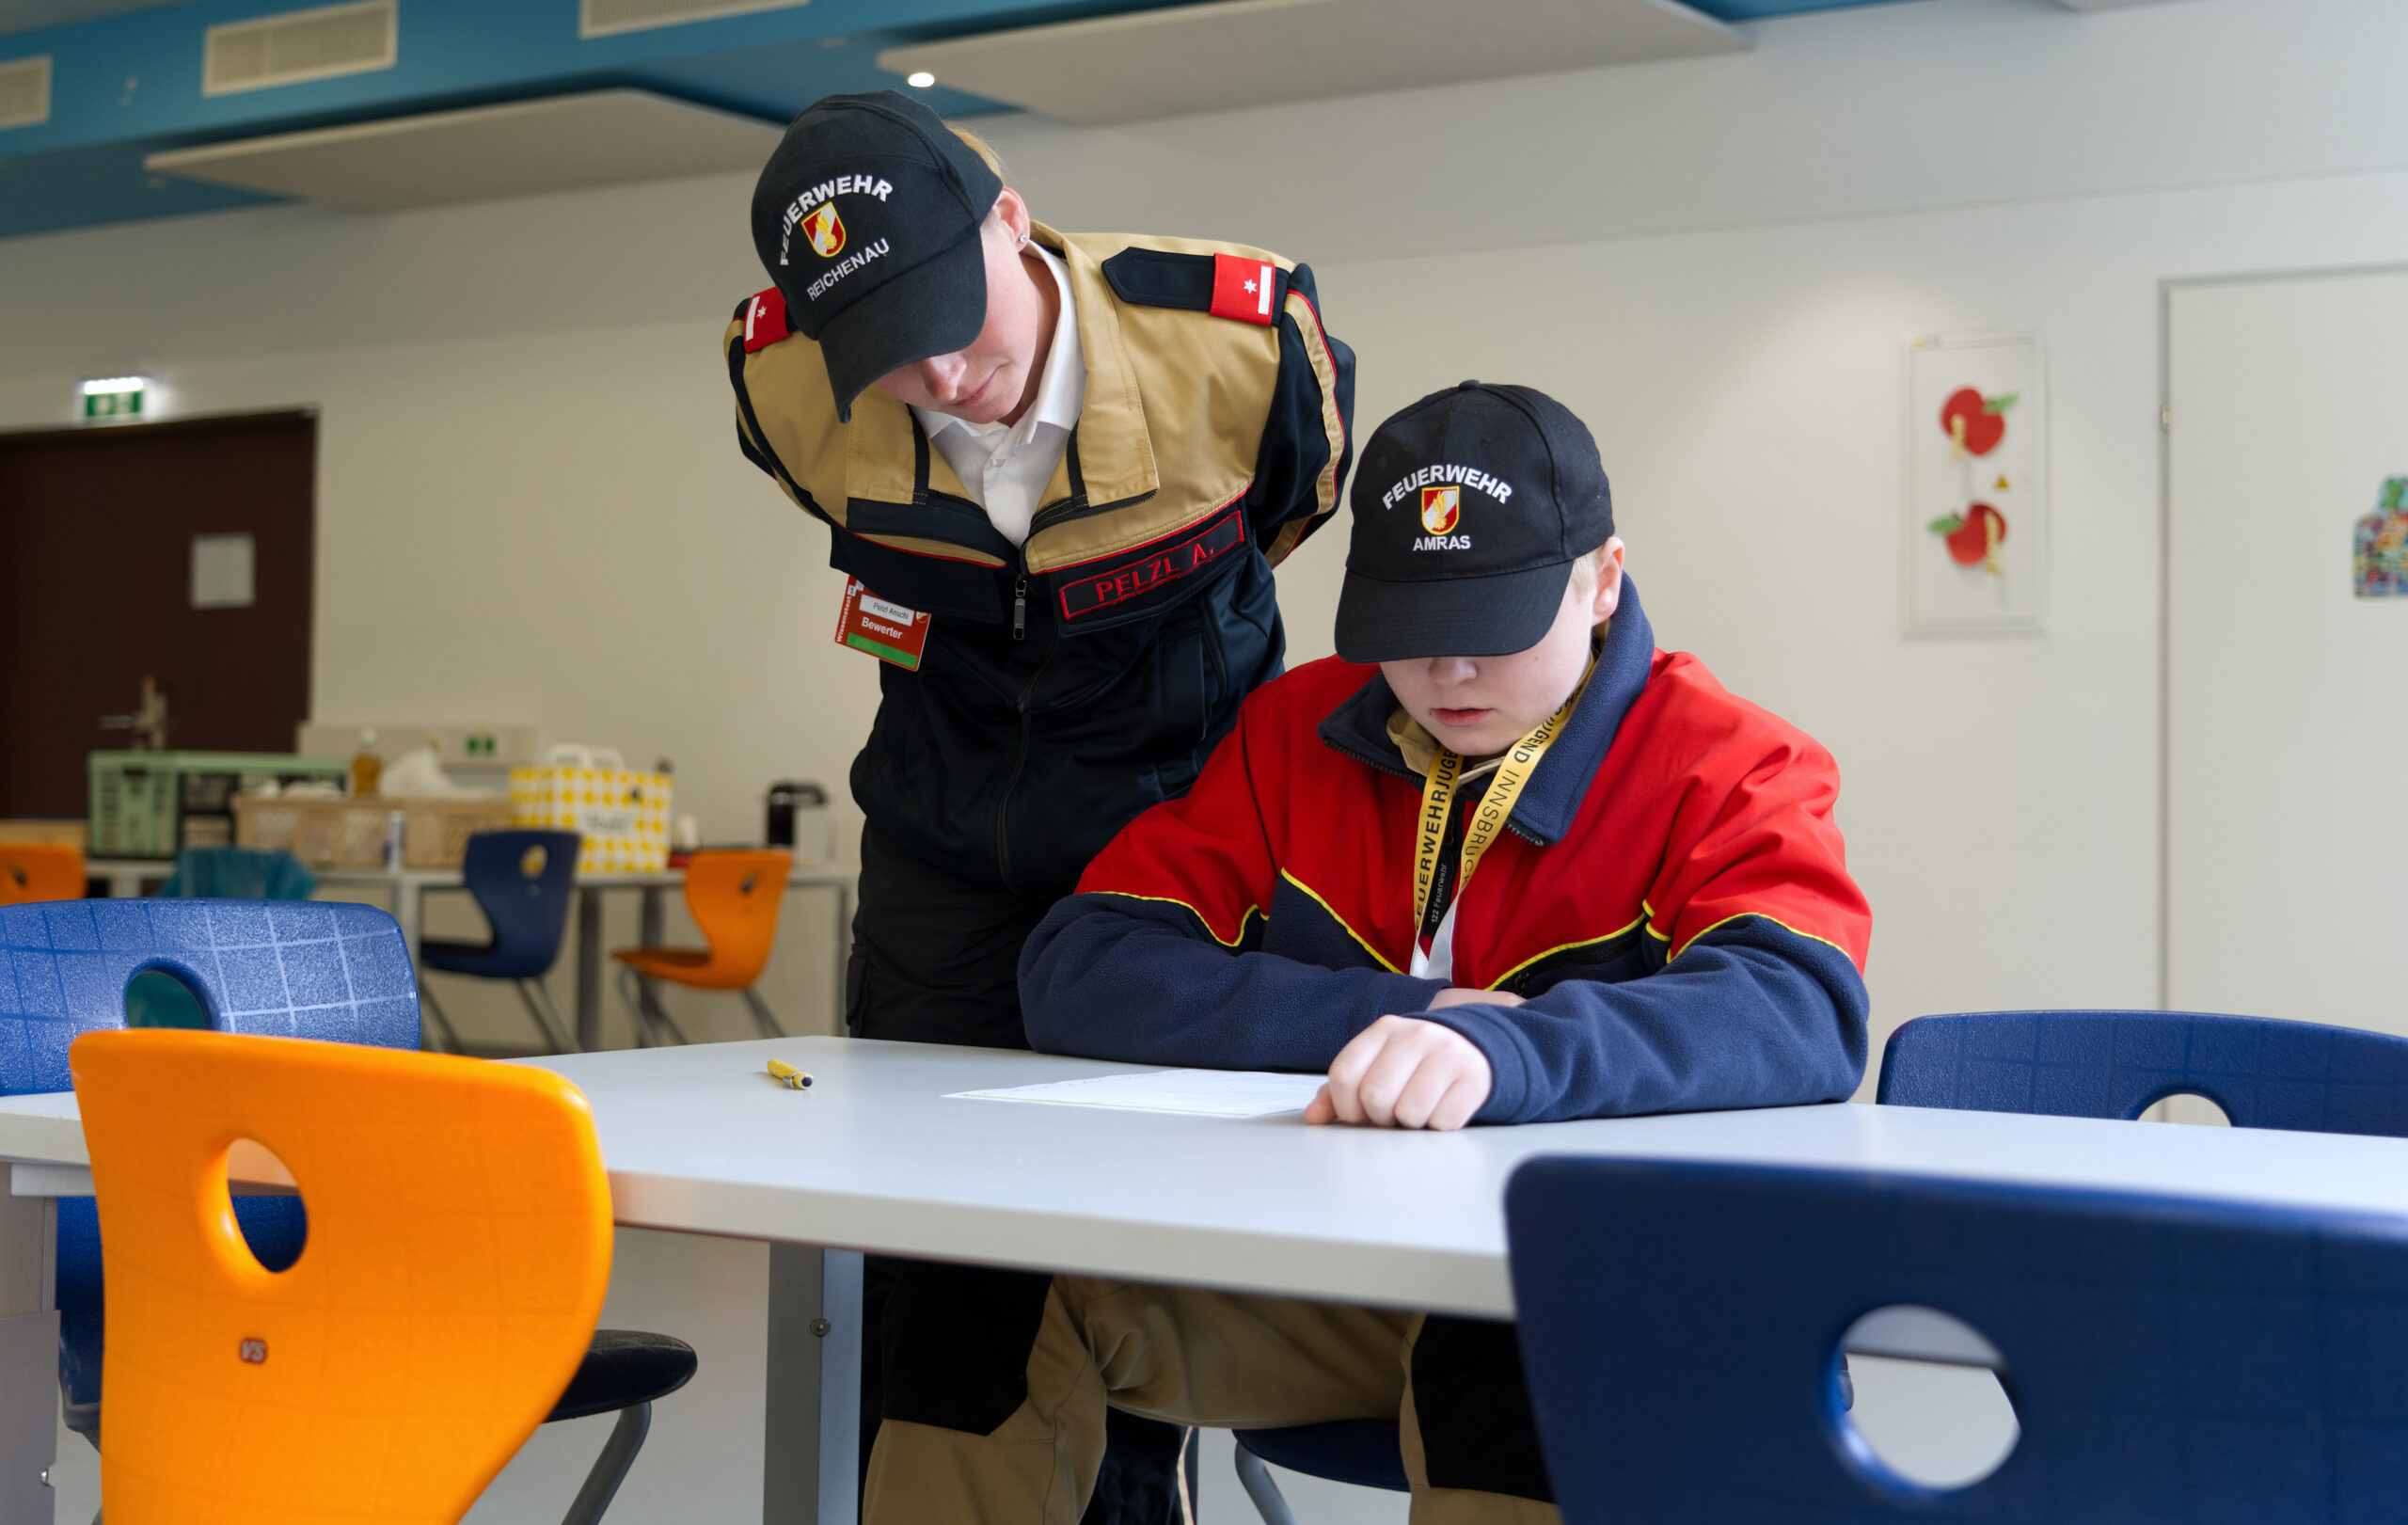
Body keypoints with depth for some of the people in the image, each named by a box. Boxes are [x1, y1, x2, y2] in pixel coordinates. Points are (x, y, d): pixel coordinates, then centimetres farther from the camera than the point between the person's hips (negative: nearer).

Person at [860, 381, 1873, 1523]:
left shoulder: (1729, 772, -3)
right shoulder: (1290, 734, 8)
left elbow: (1801, 1012, -24)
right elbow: (1074, 976, -1)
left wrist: (1502, 1051, -43)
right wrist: (1394, 1014, -15)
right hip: (1309, 1275, 4)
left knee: (1529, 1344, -39)